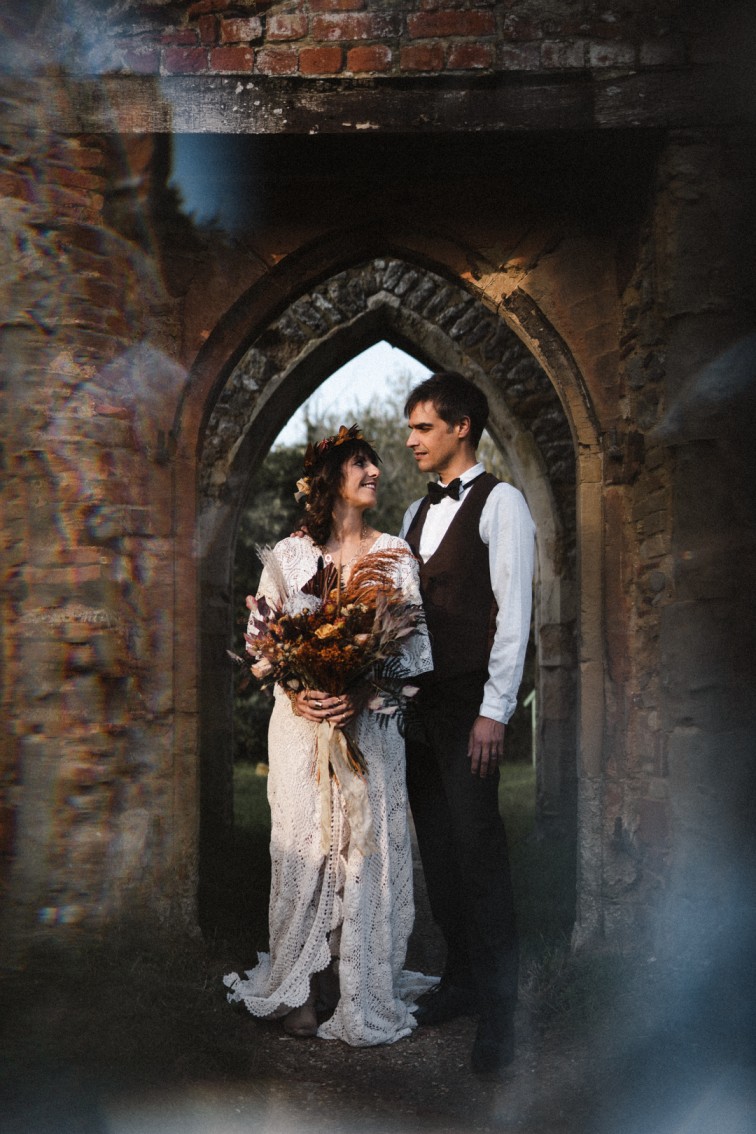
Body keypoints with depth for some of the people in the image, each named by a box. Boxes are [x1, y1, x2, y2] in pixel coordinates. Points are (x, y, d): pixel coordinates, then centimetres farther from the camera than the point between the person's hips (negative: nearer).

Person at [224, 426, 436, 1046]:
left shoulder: (396, 553, 6)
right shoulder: (288, 554, 6)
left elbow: (417, 640, -1)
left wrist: (363, 691, -16)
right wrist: (294, 691, -13)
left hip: (371, 722, 0)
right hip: (302, 719, 0)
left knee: (369, 847, 0)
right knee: (303, 844, 1)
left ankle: (363, 990, 12)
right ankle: (304, 986, 13)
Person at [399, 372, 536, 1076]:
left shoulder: (499, 502, -6)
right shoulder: (417, 512, 17)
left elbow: (512, 611, -12)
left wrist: (494, 710, -16)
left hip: (469, 707, -7)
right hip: (417, 702, 7)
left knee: (477, 847, -5)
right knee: (437, 846, 11)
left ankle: (499, 1007, 7)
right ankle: (461, 978, 25)